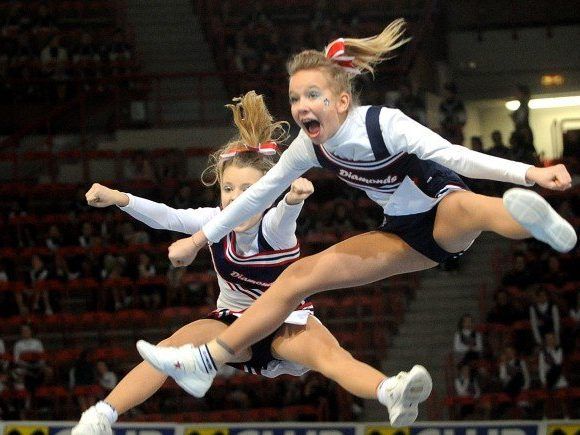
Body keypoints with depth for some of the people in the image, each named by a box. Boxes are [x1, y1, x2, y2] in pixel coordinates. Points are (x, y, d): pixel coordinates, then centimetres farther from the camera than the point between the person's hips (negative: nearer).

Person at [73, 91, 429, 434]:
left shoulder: (275, 228, -23)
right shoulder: (217, 221, -12)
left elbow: (283, 215, -48)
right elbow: (166, 217, -28)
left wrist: (294, 198, -73)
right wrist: (118, 198, -45)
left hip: (286, 324, -3)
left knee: (326, 350, -34)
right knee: (179, 342, -25)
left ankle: (392, 393, -60)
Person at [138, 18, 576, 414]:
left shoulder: (385, 124, -27)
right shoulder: (310, 147, -8)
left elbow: (454, 155, -37)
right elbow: (261, 192, 5)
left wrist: (529, 172, -49)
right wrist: (201, 239, 10)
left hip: (443, 212, -7)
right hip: (406, 234, 7)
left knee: (464, 207, -45)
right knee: (301, 275, 1)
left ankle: (530, 218, -79)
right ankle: (206, 361, 3)